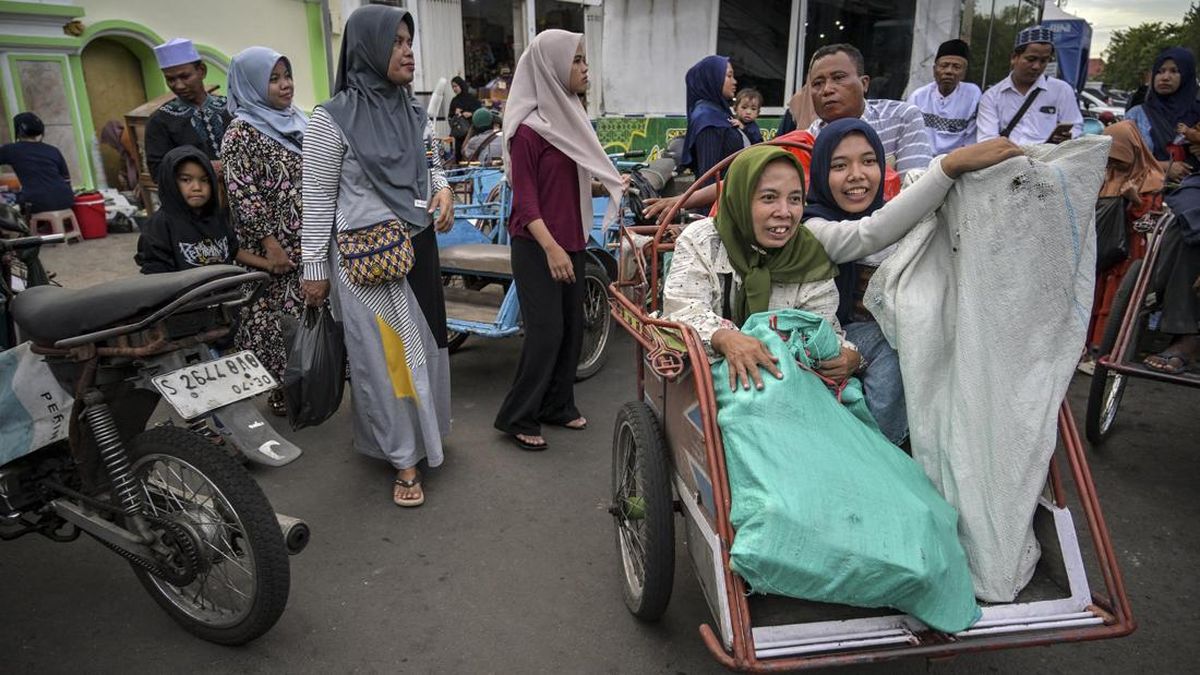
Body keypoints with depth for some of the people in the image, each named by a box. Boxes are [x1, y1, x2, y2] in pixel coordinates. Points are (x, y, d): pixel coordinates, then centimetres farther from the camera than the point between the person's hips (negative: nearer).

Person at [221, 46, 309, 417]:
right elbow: (243, 193, -15)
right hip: (276, 247, -7)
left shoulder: (295, 122, 13)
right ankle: (282, 390, 12)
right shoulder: (242, 132, -9)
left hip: (309, 244, 7)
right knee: (277, 316, 0)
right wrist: (271, 244, -19)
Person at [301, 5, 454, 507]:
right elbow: (317, 199, -8)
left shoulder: (413, 111, 6)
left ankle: (421, 432, 35)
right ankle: (404, 458, 13)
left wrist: (442, 189, -3)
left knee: (423, 343, 15)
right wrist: (315, 267, -6)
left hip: (418, 246, 6)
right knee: (383, 353, 2)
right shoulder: (333, 118, -12)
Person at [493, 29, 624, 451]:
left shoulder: (568, 117, 10)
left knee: (572, 326, 11)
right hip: (537, 246, -8)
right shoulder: (529, 127, -15)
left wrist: (609, 187, 2)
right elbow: (524, 197, -17)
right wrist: (550, 248, -26)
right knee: (546, 331, -5)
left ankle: (557, 405, 26)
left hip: (571, 241, 8)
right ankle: (517, 417, 10)